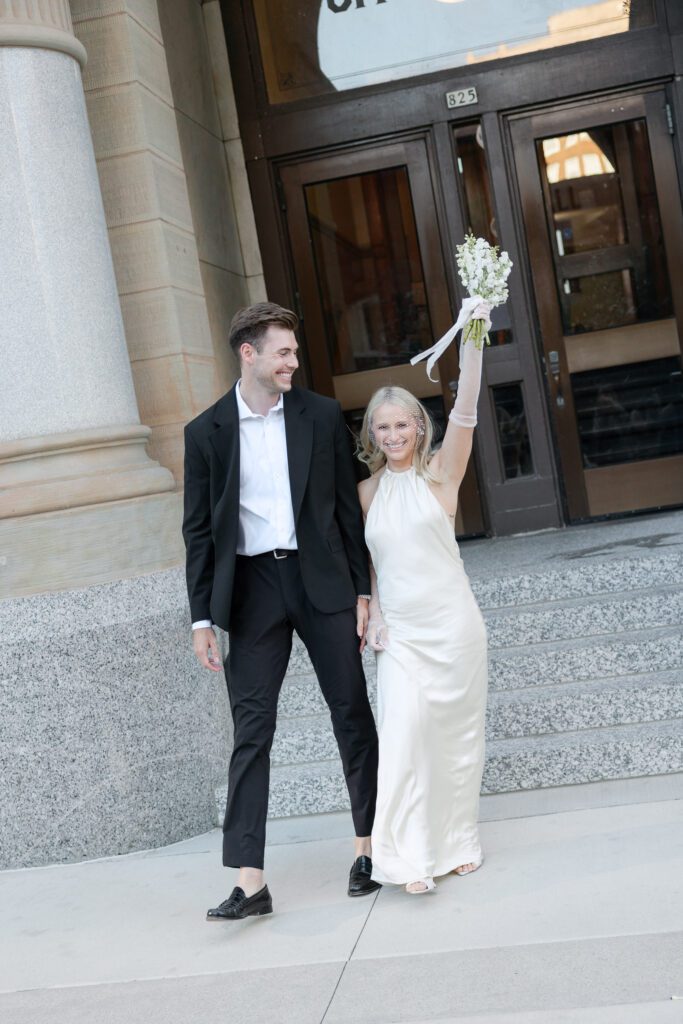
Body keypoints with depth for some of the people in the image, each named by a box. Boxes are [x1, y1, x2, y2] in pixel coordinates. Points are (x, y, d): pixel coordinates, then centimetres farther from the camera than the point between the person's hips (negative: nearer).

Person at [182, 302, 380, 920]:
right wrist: (202, 618, 0)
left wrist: (362, 590, 2)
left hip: (322, 580, 1)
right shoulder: (207, 432, 2)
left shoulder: (321, 416, 4)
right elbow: (199, 530, 4)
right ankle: (250, 881, 1)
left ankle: (369, 845, 23)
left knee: (353, 713, 7)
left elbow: (348, 507, 6)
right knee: (251, 730, -2)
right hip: (252, 586, 0)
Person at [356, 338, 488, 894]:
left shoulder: (441, 472, -1)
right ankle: (411, 856, -8)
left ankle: (457, 842, 23)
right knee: (404, 729, -12)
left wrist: (472, 343, -26)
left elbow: (465, 411, -15)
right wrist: (373, 614, 1)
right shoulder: (367, 492, 8)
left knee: (457, 730, 6)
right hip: (399, 632, 2)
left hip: (452, 623, -2)